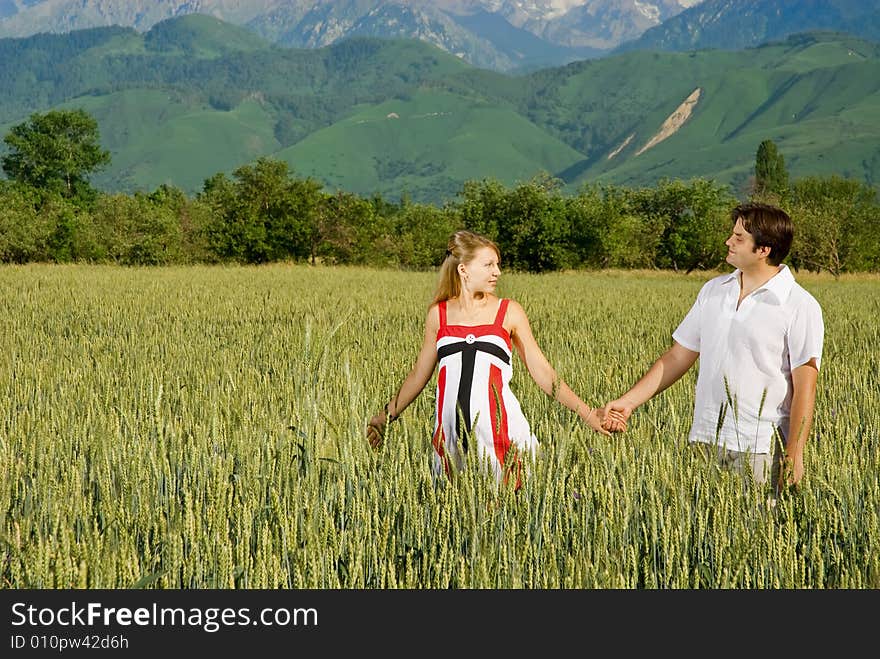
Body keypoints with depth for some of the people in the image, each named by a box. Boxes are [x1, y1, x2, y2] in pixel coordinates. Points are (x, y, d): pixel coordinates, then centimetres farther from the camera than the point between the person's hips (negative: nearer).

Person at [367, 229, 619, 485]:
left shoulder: (509, 312, 6)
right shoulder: (438, 314, 9)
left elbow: (542, 373, 8)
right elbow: (419, 375, 19)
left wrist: (586, 412, 2)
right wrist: (386, 416, 21)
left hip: (498, 426, -1)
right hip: (452, 427, 1)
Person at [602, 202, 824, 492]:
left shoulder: (800, 307, -6)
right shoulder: (712, 291, 11)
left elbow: (804, 387, -9)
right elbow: (677, 357, 14)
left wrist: (794, 456, -14)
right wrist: (628, 401, 5)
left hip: (760, 450, -5)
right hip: (704, 442, 5)